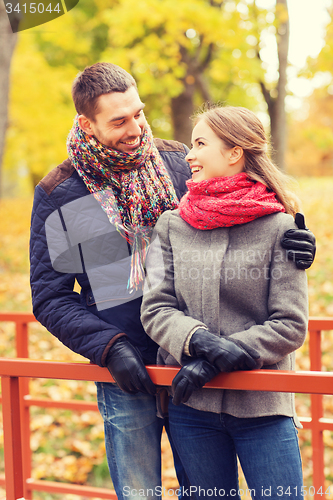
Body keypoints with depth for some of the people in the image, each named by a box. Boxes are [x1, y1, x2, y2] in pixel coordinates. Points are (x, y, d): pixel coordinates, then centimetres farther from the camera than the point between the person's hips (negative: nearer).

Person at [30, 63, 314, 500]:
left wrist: (289, 239, -13)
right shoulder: (58, 194, -5)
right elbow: (50, 298, -3)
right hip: (125, 377, -2)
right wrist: (108, 347, -16)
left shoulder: (178, 163, 1)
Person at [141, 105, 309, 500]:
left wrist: (213, 363, -16)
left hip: (263, 407, -2)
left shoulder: (278, 227, -4)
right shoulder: (171, 226, 5)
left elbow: (290, 326, -7)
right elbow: (154, 310, -1)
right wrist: (201, 342, -21)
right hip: (191, 407, 3)